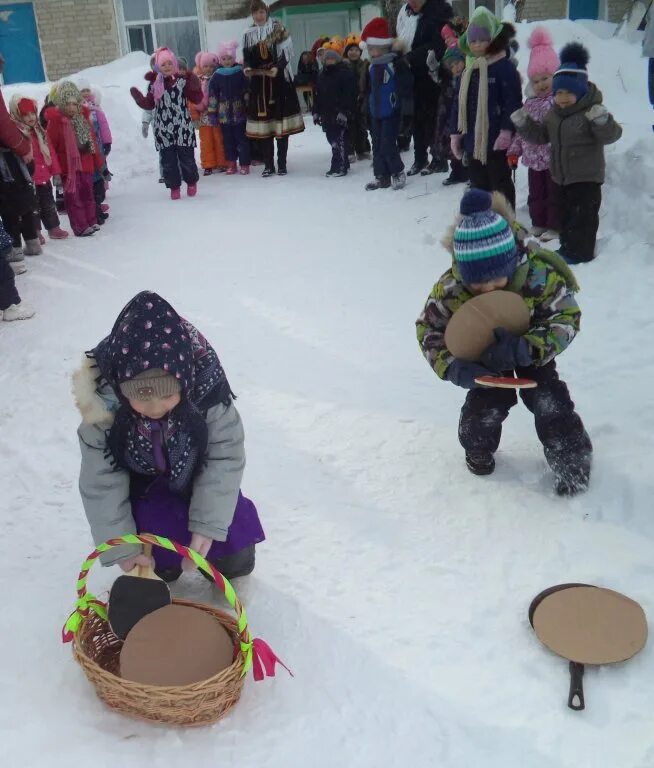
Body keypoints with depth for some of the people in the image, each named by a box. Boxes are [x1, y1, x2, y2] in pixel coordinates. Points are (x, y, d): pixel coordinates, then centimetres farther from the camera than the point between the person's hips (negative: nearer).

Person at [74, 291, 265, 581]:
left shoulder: (207, 388, -35)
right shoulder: (103, 405, -33)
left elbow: (225, 457, -23)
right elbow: (101, 483, -22)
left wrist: (207, 524, -24)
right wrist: (121, 547, -18)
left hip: (196, 478, 1)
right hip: (145, 490, 0)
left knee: (236, 560, 4)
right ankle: (161, 568, 27)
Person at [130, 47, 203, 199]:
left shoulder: (183, 80, -1)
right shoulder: (155, 84, 4)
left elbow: (197, 99, -2)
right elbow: (149, 104, 7)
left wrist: (195, 85, -18)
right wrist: (138, 97, -11)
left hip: (183, 127, -2)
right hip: (163, 129, 2)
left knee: (187, 157, 4)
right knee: (168, 159, 4)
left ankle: (192, 182, 27)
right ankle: (174, 187, 16)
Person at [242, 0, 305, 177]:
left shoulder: (278, 29, 1)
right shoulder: (248, 34, 10)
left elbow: (287, 52, -5)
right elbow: (247, 58, 13)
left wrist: (277, 68, -21)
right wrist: (247, 68, -9)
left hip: (279, 79, -3)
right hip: (259, 82, 3)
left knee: (281, 123, -2)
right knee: (263, 124, 0)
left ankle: (282, 164, 5)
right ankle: (268, 165, 6)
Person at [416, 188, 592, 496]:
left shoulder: (540, 276, -37)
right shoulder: (450, 287, -33)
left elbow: (567, 318, -28)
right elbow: (428, 328, -19)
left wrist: (527, 349, -45)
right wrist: (453, 367, -36)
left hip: (531, 351, 0)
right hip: (484, 354, 1)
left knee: (548, 399, -10)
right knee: (487, 401, -11)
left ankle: (571, 458, 13)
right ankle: (478, 446, 23)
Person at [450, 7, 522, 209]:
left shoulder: (505, 67, -10)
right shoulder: (468, 70, 12)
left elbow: (513, 101, -15)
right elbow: (459, 103, 15)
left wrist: (507, 130, -23)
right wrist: (455, 132, 12)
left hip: (496, 138, -7)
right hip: (472, 138, 7)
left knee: (500, 182, 2)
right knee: (478, 183, 15)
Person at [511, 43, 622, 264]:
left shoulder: (591, 113, -17)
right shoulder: (554, 113, 6)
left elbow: (611, 135, -21)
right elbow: (541, 135, 15)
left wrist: (603, 122, -41)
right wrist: (524, 124, 1)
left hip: (586, 177, -8)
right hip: (562, 176, 8)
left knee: (582, 214, -2)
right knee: (567, 211, 18)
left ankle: (580, 250, 6)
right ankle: (569, 246, 30)